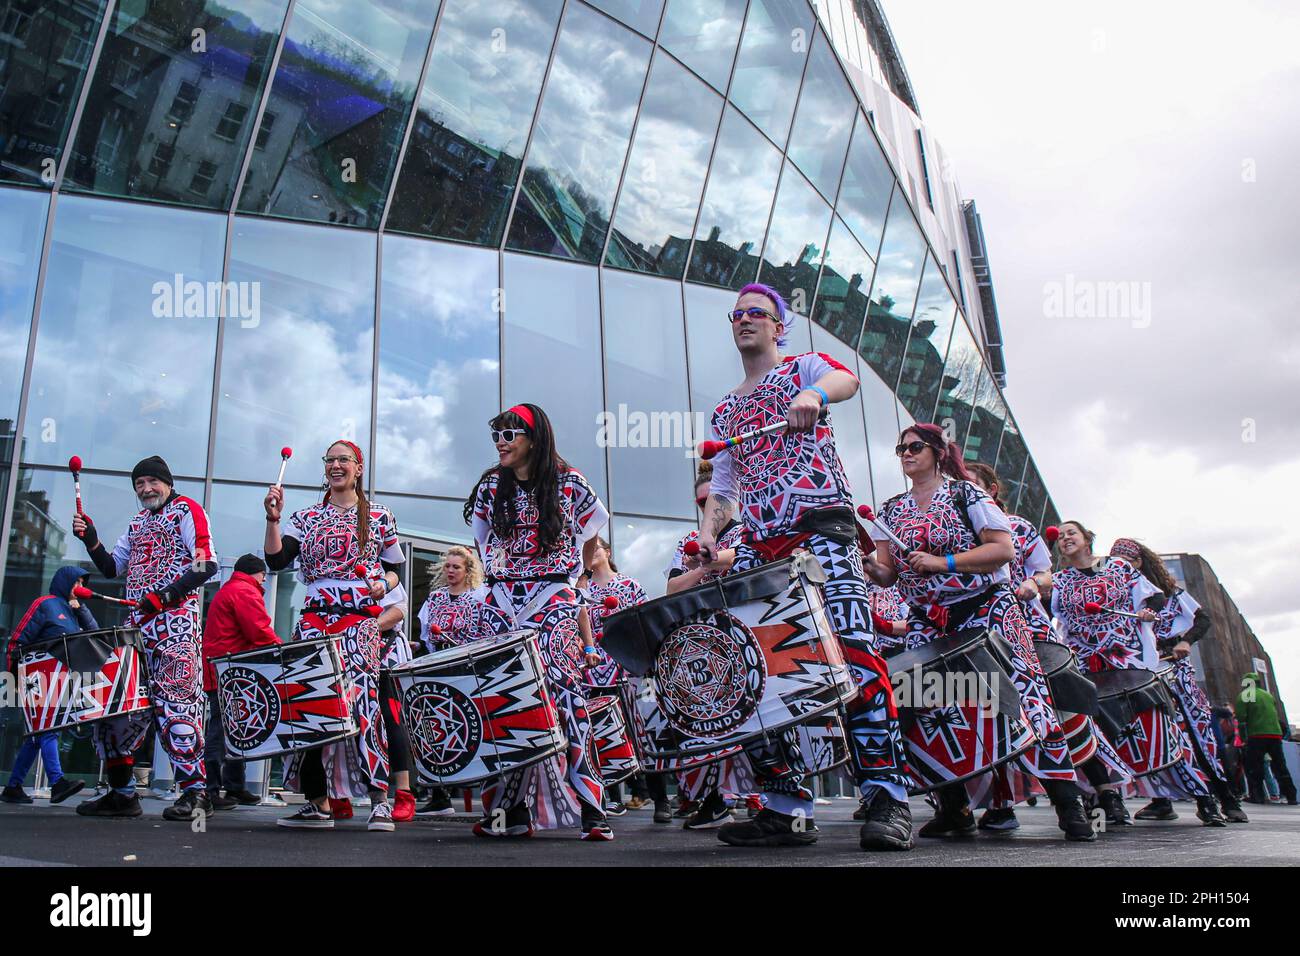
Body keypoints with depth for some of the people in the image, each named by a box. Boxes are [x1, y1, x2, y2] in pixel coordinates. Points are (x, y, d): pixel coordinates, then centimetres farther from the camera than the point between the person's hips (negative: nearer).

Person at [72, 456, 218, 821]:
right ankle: (122, 792, 11)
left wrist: (166, 595, -17)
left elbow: (207, 565, -9)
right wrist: (90, 538, 8)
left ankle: (195, 790, -15)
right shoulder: (137, 522, 25)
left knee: (174, 699, -15)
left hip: (176, 617, -8)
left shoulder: (186, 509, 2)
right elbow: (110, 567, 24)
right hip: (136, 621, 8)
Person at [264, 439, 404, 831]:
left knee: (361, 700, -16)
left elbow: (394, 569, 13)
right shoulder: (306, 517, 13)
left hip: (361, 620, -3)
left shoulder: (380, 517, 9)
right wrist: (273, 519, -10)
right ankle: (318, 803, 10)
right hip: (314, 620, 3)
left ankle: (380, 801, -10)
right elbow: (276, 560, 1)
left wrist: (383, 584, -8)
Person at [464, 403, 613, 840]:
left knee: (563, 689, -16)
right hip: (503, 603, 3)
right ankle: (510, 808, 6)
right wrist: (504, 573, 14)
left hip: (555, 601, -3)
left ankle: (588, 804, -13)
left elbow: (592, 527, 16)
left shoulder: (568, 482, 2)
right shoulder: (490, 486, 11)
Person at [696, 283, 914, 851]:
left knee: (853, 646, -20)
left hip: (820, 519, -5)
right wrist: (709, 532, 4)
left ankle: (887, 798, -14)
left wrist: (814, 393, -35)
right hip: (757, 542, 6)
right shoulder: (724, 410, 28)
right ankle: (787, 807, 0)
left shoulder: (804, 366, 13)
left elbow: (846, 380, -11)